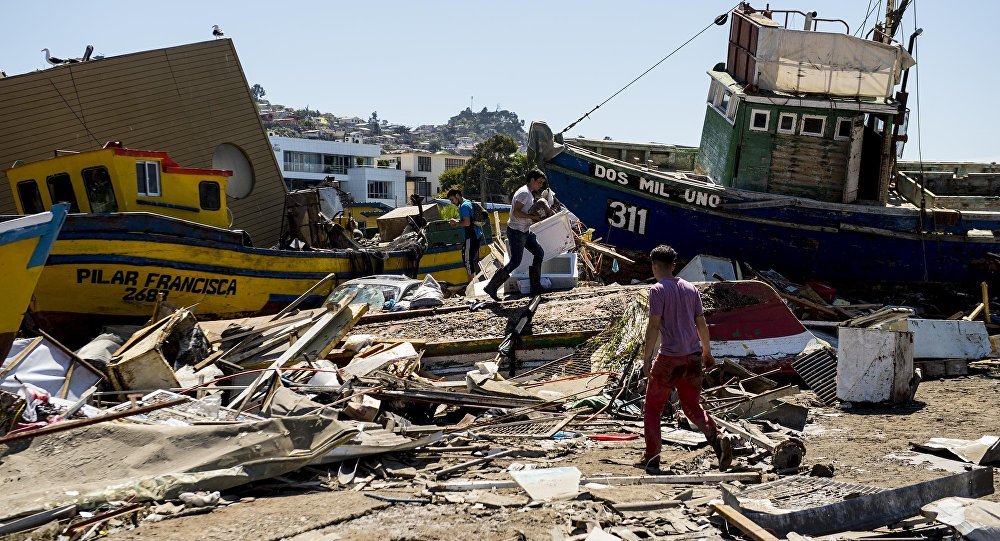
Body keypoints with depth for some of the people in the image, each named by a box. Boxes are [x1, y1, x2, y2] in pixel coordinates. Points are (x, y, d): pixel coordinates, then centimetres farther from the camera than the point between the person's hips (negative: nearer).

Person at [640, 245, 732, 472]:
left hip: (670, 358, -6)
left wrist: (646, 358, -11)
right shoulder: (690, 288, 11)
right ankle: (717, 438, -10)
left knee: (652, 408, 9)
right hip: (693, 356, 6)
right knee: (692, 407, 15)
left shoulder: (658, 290, -7)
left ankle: (652, 458, 9)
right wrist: (707, 352, 23)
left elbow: (654, 326, -14)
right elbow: (701, 324, 13)